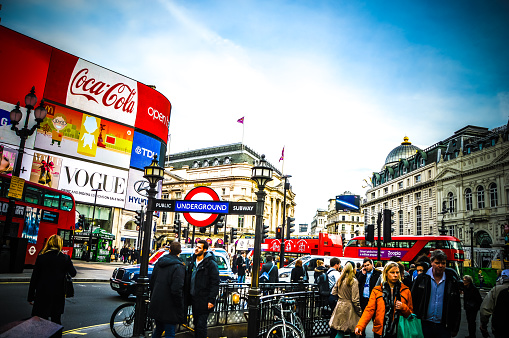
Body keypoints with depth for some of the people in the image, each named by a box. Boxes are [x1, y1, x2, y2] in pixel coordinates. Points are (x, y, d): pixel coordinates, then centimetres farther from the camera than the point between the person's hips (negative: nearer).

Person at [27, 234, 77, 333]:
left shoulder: (41, 257, -6)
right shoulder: (65, 258, -7)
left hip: (42, 294, 0)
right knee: (56, 320, 15)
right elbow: (73, 273, 3)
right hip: (58, 295, 1)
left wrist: (30, 296, 4)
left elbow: (34, 278, -3)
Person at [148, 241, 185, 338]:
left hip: (156, 304, 7)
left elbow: (152, 283, 14)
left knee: (158, 328, 24)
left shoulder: (159, 263, 6)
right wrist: (180, 308, -12)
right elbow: (176, 290, -22)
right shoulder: (178, 267, -18)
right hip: (169, 307, -7)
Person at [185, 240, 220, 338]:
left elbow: (215, 283, -13)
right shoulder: (191, 262, 9)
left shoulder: (211, 264, -12)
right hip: (193, 298, 7)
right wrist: (187, 295, 13)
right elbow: (188, 279, 18)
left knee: (201, 324, -4)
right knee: (196, 323, 17)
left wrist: (211, 300, -17)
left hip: (204, 300, -7)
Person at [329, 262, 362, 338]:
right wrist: (359, 312, -4)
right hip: (348, 308, -6)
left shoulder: (340, 280, 5)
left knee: (334, 331, 10)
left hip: (339, 307, 6)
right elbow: (355, 299, -14)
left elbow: (333, 292, 9)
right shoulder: (354, 281, -13)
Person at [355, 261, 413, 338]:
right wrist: (360, 326, -19)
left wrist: (403, 307, -11)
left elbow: (410, 314, 11)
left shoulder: (405, 290, 5)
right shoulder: (376, 290, 1)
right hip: (380, 332, -1)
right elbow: (369, 310, -6)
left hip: (398, 332, 1)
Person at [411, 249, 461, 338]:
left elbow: (457, 306, 8)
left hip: (444, 327, 1)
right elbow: (413, 300, 1)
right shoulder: (421, 278, -1)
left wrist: (455, 328, 7)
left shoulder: (452, 281, 3)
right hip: (424, 324, -1)